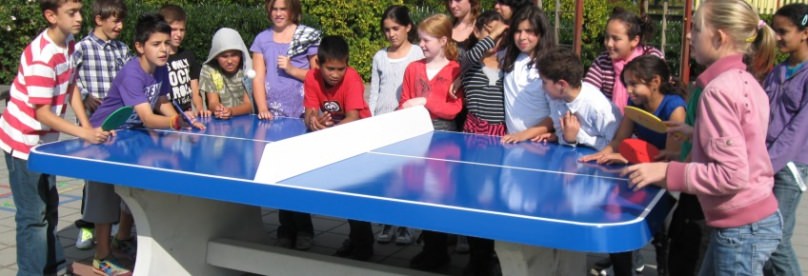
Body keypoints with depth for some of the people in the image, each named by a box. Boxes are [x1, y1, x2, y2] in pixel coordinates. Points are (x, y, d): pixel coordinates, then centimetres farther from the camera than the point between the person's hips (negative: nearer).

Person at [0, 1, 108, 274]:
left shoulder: (68, 43, -2)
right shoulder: (41, 57, -28)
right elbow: (42, 113, -29)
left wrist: (88, 124, 6)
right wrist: (85, 133, -37)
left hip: (44, 140, 9)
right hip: (23, 142, -9)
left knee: (49, 208, 18)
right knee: (33, 215, -4)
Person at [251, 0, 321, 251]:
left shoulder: (309, 36, 3)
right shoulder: (262, 39, 11)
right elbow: (258, 77, 6)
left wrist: (292, 69, -10)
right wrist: (262, 109, -6)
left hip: (301, 117, -3)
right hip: (273, 117, 3)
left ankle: (303, 230, 9)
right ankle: (286, 228, 15)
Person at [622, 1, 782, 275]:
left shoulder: (719, 89, -21)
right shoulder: (746, 82, 5)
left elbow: (732, 175, -25)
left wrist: (667, 172, -21)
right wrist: (698, 135, 16)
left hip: (741, 229, -8)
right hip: (760, 218, 8)